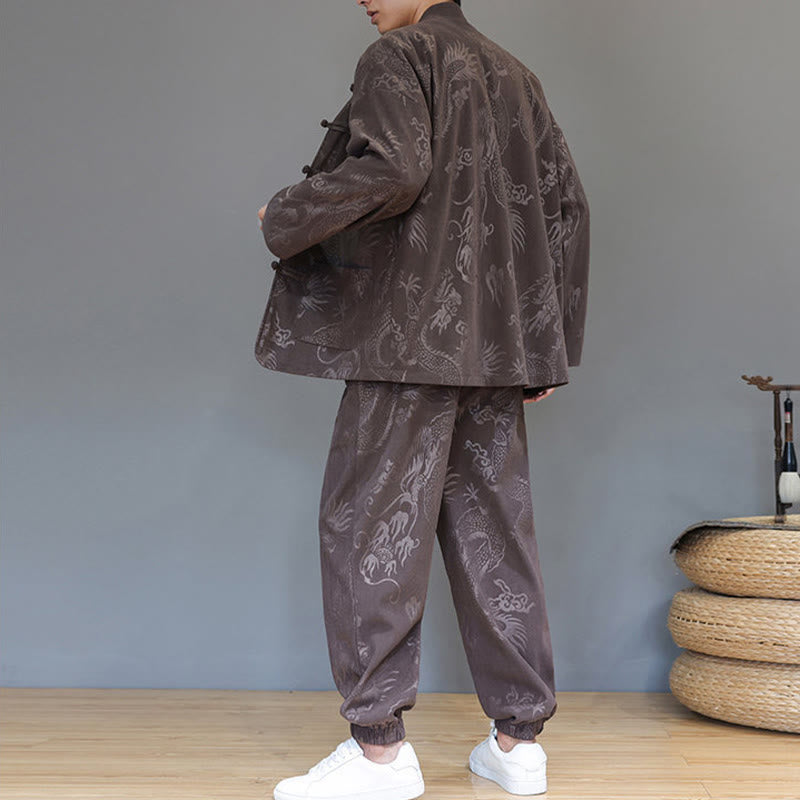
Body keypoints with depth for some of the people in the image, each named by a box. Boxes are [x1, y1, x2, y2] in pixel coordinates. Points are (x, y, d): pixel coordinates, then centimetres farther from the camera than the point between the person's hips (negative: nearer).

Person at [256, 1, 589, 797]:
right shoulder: (515, 76, 21)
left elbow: (392, 168, -19)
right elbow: (566, 208, 17)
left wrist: (283, 220, -4)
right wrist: (548, 346, 17)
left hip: (412, 333, -7)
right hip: (497, 344, 8)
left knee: (371, 522, -2)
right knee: (492, 528, 9)